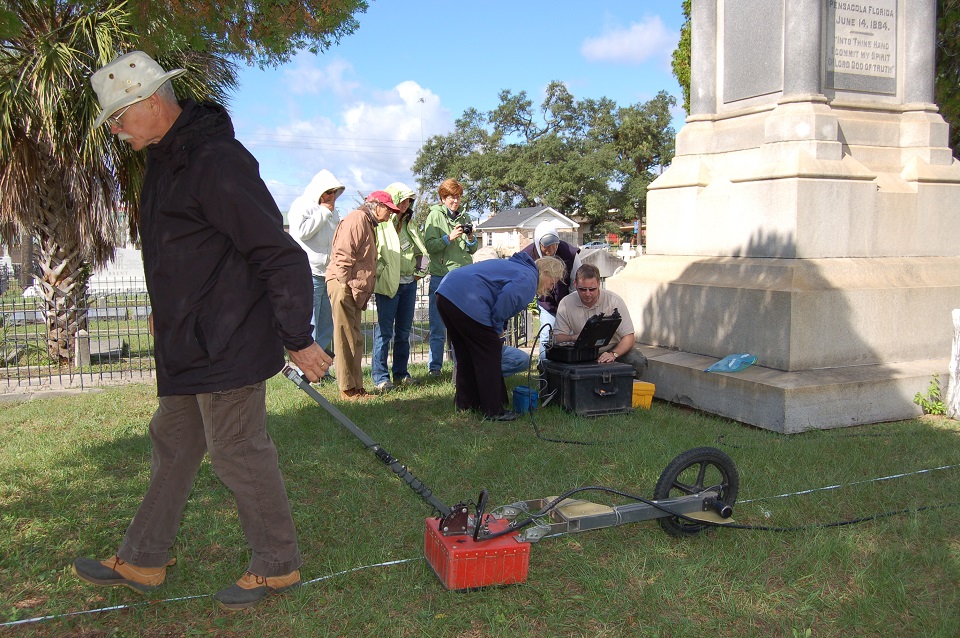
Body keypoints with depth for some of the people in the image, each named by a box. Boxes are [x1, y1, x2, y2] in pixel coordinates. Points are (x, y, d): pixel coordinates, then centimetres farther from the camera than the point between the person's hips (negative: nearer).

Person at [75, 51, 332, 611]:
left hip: (226, 345, -10)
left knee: (239, 454, 1)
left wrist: (299, 339, -19)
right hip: (188, 345, 10)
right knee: (173, 444, 18)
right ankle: (142, 562, 34)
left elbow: (280, 255, -23)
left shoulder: (216, 160, -21)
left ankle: (278, 566, 20)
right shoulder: (166, 159, 11)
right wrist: (168, 313, 26)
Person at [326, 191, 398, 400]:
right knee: (346, 338, -5)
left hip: (355, 289, 11)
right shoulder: (357, 219, -9)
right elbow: (343, 255, -19)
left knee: (354, 339, 13)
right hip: (343, 285, -11)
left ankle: (356, 387, 20)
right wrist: (345, 285, -21)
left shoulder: (368, 224, 23)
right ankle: (348, 390, -1)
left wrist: (362, 291, 16)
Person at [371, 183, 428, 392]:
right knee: (384, 331, -5)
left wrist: (420, 270, 12)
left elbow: (421, 249, 23)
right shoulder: (380, 224, -6)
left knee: (404, 330, 9)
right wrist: (380, 272, -13)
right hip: (388, 284, -7)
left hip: (409, 283, 7)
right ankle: (380, 377, 0)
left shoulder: (409, 223, 17)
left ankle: (401, 373, 16)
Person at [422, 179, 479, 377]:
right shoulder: (435, 215, 2)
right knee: (438, 327, 0)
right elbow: (429, 245, -8)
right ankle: (435, 366, 8)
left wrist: (470, 239, -6)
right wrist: (450, 237, -19)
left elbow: (474, 249, 14)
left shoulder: (464, 218, 15)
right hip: (441, 276, -4)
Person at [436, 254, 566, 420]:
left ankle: (465, 402, 34)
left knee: (466, 354, 22)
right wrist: (497, 328, -6)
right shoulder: (529, 277, -3)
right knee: (489, 354, 1)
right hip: (466, 300, -10)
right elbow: (508, 296, -21)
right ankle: (493, 411, 7)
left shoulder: (515, 265, 27)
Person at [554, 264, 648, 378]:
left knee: (638, 362, -29)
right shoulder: (566, 304, -9)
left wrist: (613, 354, -36)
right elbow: (558, 337, -5)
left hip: (614, 348, -1)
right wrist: (574, 338, -28)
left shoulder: (614, 301, -15)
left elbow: (629, 337, -17)